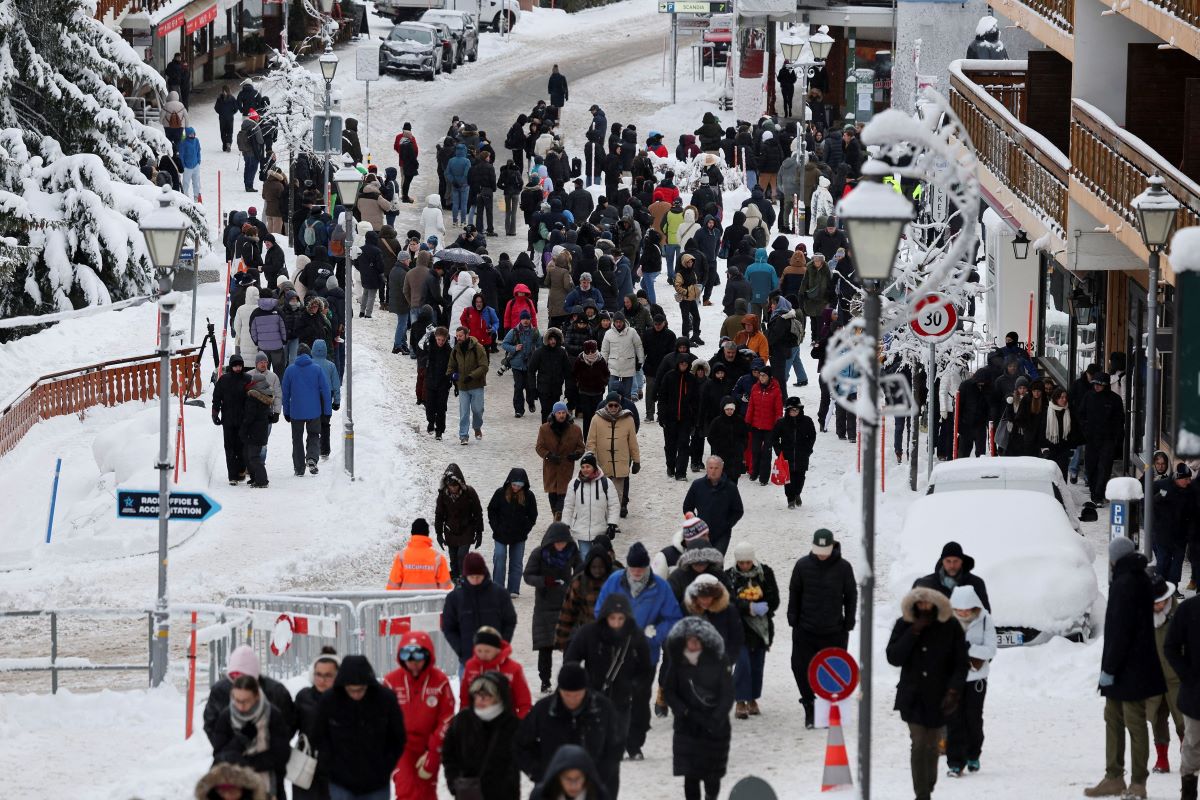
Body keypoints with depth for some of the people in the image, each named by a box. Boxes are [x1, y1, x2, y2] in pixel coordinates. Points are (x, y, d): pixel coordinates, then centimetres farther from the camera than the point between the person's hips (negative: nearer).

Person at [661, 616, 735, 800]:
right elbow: (668, 691, 3)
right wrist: (685, 712, -11)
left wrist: (715, 720, -15)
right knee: (690, 776, -5)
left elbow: (728, 694, -4)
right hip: (687, 728, 1)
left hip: (714, 728, -1)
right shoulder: (677, 662, 1)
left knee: (712, 776, 1)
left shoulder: (717, 661, -4)